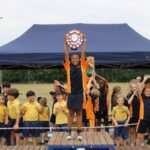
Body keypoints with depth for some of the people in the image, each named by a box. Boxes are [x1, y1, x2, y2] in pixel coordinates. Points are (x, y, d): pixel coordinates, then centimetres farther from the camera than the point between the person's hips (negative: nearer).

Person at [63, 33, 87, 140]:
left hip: (80, 92, 0)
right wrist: (66, 42, -5)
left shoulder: (82, 66, 3)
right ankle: (69, 133, 13)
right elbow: (66, 54, -2)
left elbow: (84, 53, -1)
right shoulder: (68, 67, 2)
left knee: (79, 112, 8)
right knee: (71, 112, 7)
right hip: (71, 92, 0)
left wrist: (84, 41, -4)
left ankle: (79, 133, 13)